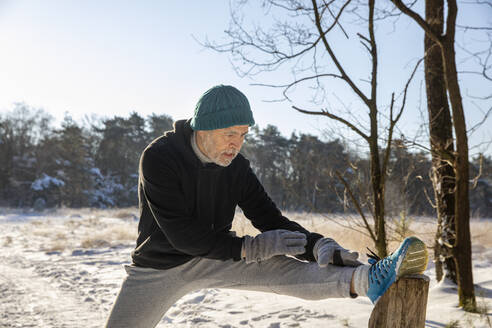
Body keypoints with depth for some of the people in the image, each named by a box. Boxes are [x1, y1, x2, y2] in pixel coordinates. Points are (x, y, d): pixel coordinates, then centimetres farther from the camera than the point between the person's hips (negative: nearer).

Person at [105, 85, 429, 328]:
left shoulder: (237, 166, -8)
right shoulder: (159, 157, -24)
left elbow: (268, 217, -8)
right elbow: (180, 233, -30)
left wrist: (316, 245, -27)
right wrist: (249, 247, -34)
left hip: (217, 257, 2)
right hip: (159, 266, -1)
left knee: (283, 269, -21)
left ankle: (366, 278, -38)